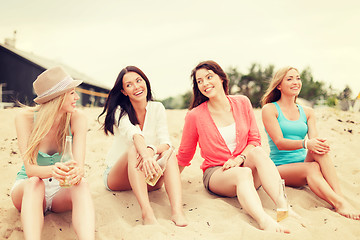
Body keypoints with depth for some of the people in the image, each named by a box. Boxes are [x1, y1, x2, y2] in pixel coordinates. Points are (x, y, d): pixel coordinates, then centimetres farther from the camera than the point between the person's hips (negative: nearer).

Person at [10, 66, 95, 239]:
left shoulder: (77, 118, -12)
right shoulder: (25, 117, -16)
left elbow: (79, 163, -21)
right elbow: (30, 168, -25)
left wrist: (77, 170, -47)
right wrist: (51, 170, -48)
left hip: (61, 190, 1)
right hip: (27, 187, -1)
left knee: (82, 185, -33)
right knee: (34, 183, -36)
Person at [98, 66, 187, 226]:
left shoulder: (157, 108, -1)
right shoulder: (119, 111, -12)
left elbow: (166, 143, -15)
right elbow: (133, 134, -35)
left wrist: (152, 150, -38)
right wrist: (146, 154, -56)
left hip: (149, 179, 3)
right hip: (117, 177, -3)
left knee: (168, 153, -26)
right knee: (134, 149, -33)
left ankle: (177, 211, -45)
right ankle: (147, 213, -51)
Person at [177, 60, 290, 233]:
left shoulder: (242, 103, 3)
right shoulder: (195, 116, -4)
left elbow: (254, 140, 6)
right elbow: (184, 154, 8)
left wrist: (240, 158, -12)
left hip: (244, 165, 3)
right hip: (215, 173, -3)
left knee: (258, 152, -31)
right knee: (243, 174, -36)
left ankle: (284, 207, -46)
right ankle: (265, 222, -62)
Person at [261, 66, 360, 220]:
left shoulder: (307, 112, 15)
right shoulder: (270, 109, -1)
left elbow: (314, 139, 0)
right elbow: (279, 142, -13)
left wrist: (320, 144, -26)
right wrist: (305, 143, -32)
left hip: (304, 163, 4)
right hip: (280, 168, -4)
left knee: (319, 149, -29)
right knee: (312, 168, -34)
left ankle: (339, 196, -43)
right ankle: (339, 204, -48)